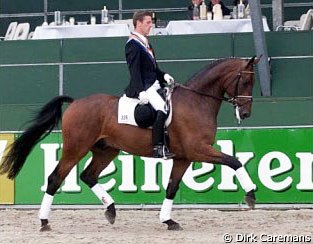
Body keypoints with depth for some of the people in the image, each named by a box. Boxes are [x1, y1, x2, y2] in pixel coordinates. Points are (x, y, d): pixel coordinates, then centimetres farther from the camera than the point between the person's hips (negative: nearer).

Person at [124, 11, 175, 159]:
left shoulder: (145, 42, 19)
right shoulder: (133, 44, -10)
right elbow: (134, 70, -18)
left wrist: (163, 76, 6)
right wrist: (141, 91, -26)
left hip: (153, 84, 10)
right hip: (144, 87, -10)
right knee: (162, 109, -27)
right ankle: (158, 148, -28)